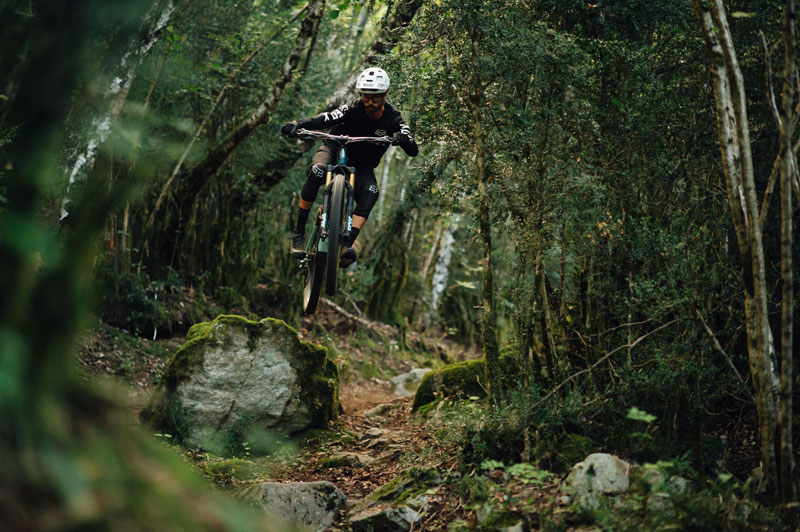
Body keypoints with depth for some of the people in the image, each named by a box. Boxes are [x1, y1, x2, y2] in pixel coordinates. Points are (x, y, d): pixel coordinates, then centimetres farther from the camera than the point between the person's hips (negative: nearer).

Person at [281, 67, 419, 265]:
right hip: (335, 150, -2)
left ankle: (348, 244, -36)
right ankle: (299, 233, -26)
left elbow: (413, 151, -26)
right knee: (317, 171, -35)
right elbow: (325, 119, -35)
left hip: (362, 165, 2)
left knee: (370, 192, -30)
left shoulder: (392, 119, -15)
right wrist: (296, 125, -54)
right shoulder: (353, 109, -20)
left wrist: (404, 139, -50)